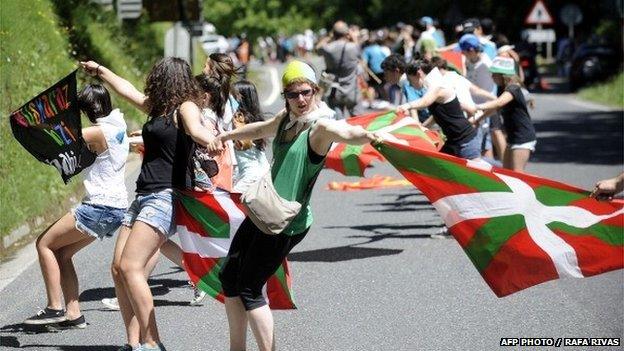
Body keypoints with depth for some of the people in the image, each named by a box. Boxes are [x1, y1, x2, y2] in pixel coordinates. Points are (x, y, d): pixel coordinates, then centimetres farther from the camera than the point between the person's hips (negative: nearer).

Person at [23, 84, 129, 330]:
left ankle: (55, 308, -2)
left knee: (45, 243, 1)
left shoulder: (98, 132, -15)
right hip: (117, 206, 9)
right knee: (62, 253, 14)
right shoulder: (117, 126, 12)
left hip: (100, 206, -9)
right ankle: (73, 314, 9)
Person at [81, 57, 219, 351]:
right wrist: (100, 71, 49)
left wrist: (216, 143, -49)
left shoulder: (186, 107, -5)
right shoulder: (159, 108, 20)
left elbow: (195, 129, -27)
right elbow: (128, 91, 36)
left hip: (166, 197, -9)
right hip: (144, 196, 9)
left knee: (131, 267, -19)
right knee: (118, 268, -1)